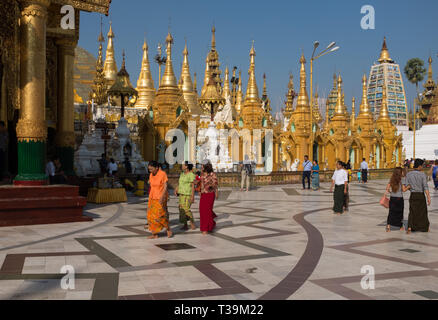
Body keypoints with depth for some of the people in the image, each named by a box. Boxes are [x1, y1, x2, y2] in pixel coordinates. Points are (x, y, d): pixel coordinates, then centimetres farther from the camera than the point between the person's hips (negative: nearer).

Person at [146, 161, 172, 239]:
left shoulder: (163, 174, -14)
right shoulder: (151, 175, 5)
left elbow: (165, 186, -16)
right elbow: (151, 186, 13)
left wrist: (162, 197, -26)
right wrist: (150, 199, 14)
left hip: (161, 198, -6)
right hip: (152, 198, 7)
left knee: (160, 215, -12)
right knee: (151, 216, 1)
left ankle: (168, 229, 11)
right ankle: (155, 234, 7)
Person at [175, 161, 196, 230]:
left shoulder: (191, 175, -11)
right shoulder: (182, 174, 14)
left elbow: (193, 186, -14)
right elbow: (179, 183, 16)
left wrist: (192, 196, -18)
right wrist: (176, 190, -1)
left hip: (188, 194, -8)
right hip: (182, 194, 8)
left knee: (186, 209, -16)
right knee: (181, 209, 2)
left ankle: (192, 224, -1)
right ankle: (185, 225, 8)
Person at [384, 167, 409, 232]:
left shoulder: (392, 179, 4)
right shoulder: (402, 179, -9)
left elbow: (387, 188, 3)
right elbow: (404, 189, -11)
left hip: (392, 198, 3)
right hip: (399, 198, -3)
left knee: (391, 212, 4)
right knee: (400, 212, 13)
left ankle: (388, 226, -10)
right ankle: (401, 226, 27)